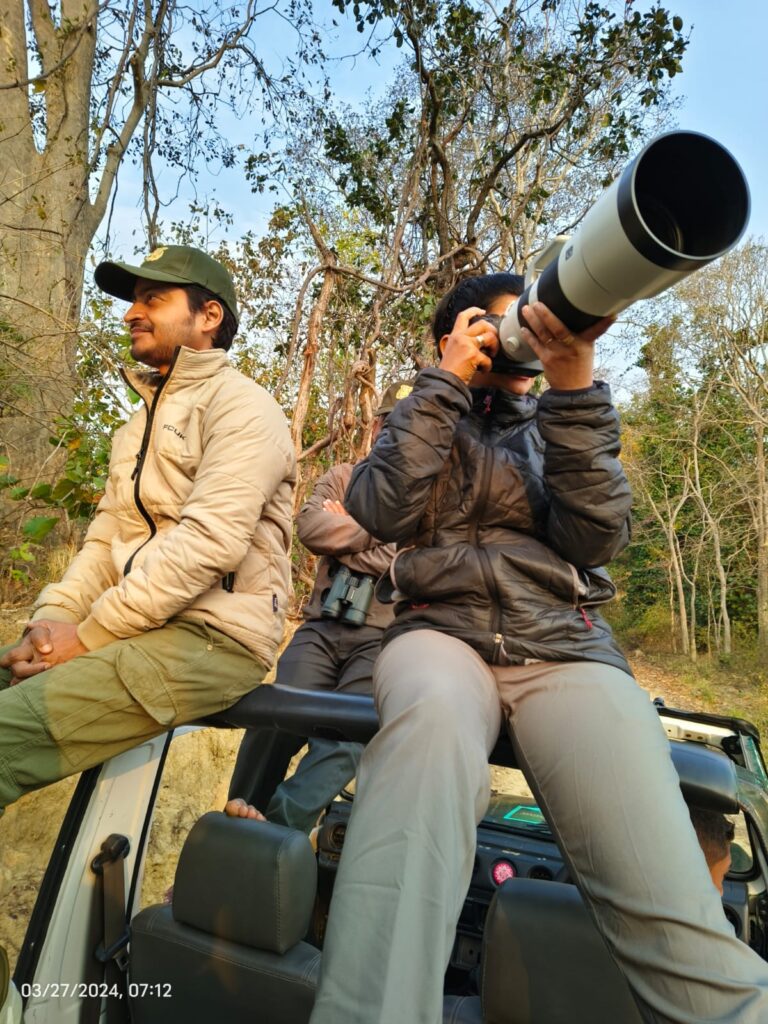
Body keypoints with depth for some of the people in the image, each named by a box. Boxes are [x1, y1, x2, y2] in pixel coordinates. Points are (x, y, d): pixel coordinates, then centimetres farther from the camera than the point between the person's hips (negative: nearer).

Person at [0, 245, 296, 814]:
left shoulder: (241, 406, -8)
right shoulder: (144, 417, 22)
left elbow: (209, 543, -20)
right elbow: (107, 532, 15)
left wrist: (90, 634, -14)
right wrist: (55, 615, -2)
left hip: (213, 636, -8)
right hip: (138, 624, 9)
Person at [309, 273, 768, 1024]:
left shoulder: (555, 427, 21)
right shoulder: (421, 421, 20)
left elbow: (594, 539, 1)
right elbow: (385, 513, -2)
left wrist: (572, 382, -6)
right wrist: (449, 380, 1)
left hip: (565, 646, 1)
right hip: (442, 629, 0)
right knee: (433, 712, -40)